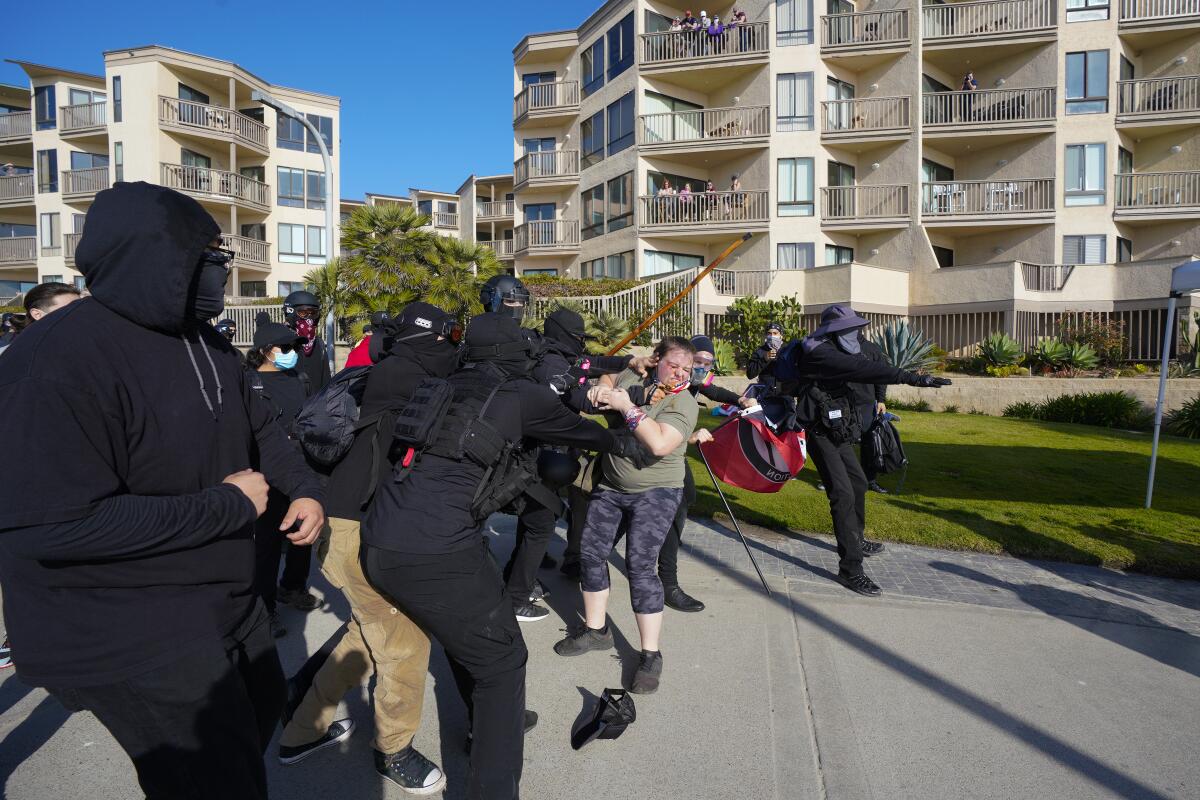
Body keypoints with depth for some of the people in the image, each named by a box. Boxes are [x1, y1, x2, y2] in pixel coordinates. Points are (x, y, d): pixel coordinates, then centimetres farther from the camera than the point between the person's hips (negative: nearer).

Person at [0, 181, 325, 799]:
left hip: (226, 602, 9)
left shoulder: (204, 344, 3)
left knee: (261, 707, 28)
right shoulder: (59, 360, -25)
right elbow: (51, 525, -30)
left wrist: (305, 489, -2)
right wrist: (227, 507, -26)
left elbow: (258, 429, 15)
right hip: (132, 635, -9)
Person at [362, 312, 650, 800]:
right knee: (501, 664, 10)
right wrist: (619, 442, 37)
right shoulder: (521, 394, 1)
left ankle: (487, 727, 48)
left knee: (463, 631, 29)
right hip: (437, 553, -7)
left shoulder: (447, 388, 15)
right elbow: (575, 429, 17)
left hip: (377, 545, 8)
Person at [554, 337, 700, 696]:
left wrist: (627, 407, -26)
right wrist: (599, 391, -5)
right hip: (610, 485, 6)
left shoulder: (684, 402, -15)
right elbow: (602, 389, 19)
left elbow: (660, 444, -31)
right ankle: (596, 630, 28)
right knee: (591, 552, 8)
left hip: (655, 492, -6)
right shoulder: (631, 378, 0)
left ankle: (651, 655, 0)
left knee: (639, 565, -13)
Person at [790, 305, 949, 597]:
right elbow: (864, 369, -30)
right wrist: (912, 378, -33)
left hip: (838, 433, 10)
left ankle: (856, 540, 41)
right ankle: (850, 569, -13)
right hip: (822, 434, -10)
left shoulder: (833, 353, 10)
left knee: (858, 484, 21)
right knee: (843, 494, -15)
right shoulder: (820, 354, -22)